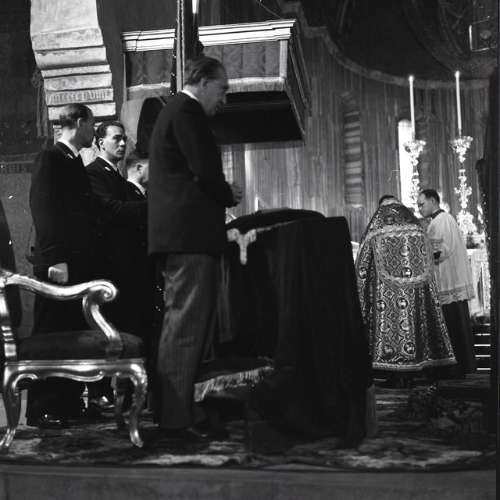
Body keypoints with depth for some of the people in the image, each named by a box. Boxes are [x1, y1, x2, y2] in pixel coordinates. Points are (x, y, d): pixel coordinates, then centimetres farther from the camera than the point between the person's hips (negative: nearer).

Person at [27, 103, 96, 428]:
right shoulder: (50, 160, -5)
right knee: (50, 337, -3)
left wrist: (88, 262, 12)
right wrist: (56, 260, -19)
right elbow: (43, 210, -13)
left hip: (80, 264, 8)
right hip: (58, 265, -8)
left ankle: (70, 402, 17)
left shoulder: (76, 164, 19)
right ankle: (41, 409, 4)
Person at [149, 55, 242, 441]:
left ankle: (170, 409, 21)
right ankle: (175, 419, -5)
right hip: (191, 235, -11)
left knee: (180, 323, 14)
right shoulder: (187, 112, -8)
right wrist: (228, 195, 1)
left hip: (179, 235, 11)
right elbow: (205, 171, -16)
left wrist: (222, 192, 11)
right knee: (186, 326, -9)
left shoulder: (175, 110, 24)